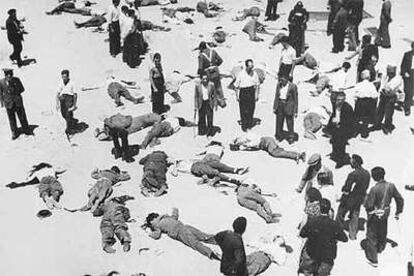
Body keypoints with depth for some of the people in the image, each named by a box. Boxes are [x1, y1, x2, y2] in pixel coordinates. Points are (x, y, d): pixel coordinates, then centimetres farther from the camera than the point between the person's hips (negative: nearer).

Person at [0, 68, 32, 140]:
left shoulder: (16, 80, -3)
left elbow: (22, 89, 4)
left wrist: (15, 92, -8)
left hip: (18, 102, 0)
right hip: (9, 103, 0)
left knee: (22, 116, 8)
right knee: (11, 118, 7)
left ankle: (26, 130, 25)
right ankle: (14, 133, 18)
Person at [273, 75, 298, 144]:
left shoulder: (293, 86, -11)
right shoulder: (279, 85, 3)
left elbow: (295, 99, -7)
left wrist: (295, 111, -7)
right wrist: (274, 107, 8)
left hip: (289, 107, -4)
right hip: (280, 105, 4)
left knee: (290, 123, 2)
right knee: (279, 123, 11)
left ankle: (291, 139, 15)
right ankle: (279, 137, 25)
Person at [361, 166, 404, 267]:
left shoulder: (374, 189, -28)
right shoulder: (391, 186, -11)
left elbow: (368, 205, -24)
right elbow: (400, 199, -1)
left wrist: (366, 199, -3)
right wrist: (398, 212, 12)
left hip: (375, 215, -6)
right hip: (386, 214, 6)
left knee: (372, 235, 9)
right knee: (382, 233, 28)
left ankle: (373, 259, 15)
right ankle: (380, 248, 55)